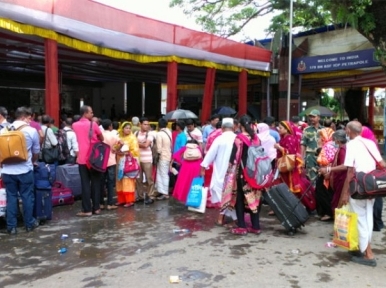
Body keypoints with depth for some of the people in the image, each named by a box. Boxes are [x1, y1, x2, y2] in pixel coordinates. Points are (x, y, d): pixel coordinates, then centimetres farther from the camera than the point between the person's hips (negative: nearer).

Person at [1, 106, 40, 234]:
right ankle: (29, 223, 19)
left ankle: (11, 226, 12)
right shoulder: (31, 131, -4)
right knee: (27, 197, 9)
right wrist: (32, 162, 26)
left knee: (11, 197, 9)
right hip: (25, 170, -3)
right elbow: (36, 152, 6)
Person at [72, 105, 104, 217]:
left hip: (82, 159, 2)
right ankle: (96, 208, 12)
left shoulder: (75, 125, 5)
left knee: (85, 184, 2)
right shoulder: (93, 124, -6)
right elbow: (102, 139, 5)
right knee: (96, 183, 7)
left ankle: (87, 210, 2)